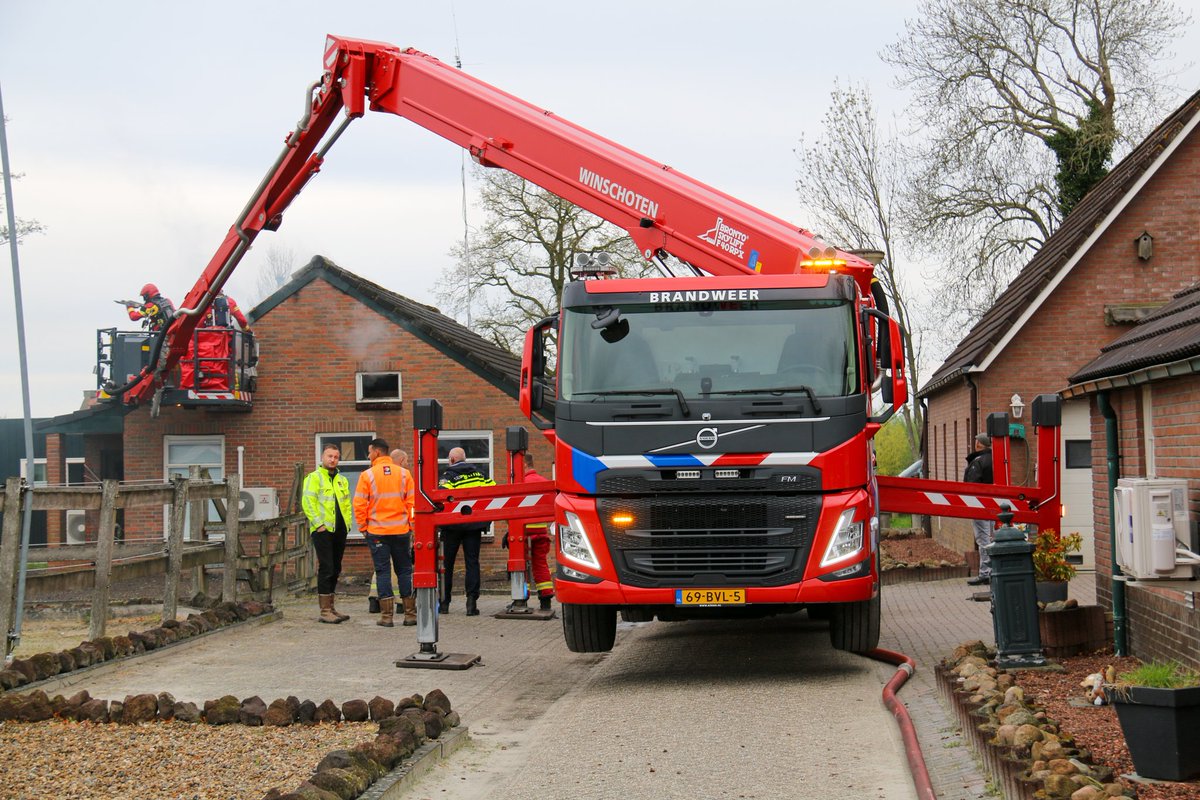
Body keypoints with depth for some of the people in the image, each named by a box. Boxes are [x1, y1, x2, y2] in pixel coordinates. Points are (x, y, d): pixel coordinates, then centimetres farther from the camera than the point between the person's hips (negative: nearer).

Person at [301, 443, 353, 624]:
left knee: (335, 570, 12)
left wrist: (347, 523, 9)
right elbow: (308, 502, -12)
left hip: (339, 530, 7)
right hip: (323, 530, -7)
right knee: (326, 569, -10)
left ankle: (331, 607, 20)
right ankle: (325, 611, -8)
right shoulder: (314, 477, -3)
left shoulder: (342, 480, 18)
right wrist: (318, 524, -17)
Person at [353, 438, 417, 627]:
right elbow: (412, 503, 0)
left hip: (377, 532, -2)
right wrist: (412, 527, 7)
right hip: (401, 531, 2)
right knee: (404, 570, 10)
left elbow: (359, 505, -6)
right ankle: (410, 614, 10)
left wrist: (363, 527, 5)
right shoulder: (403, 474, 1)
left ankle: (387, 616, 1)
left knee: (383, 572, 3)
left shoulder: (367, 475, -6)